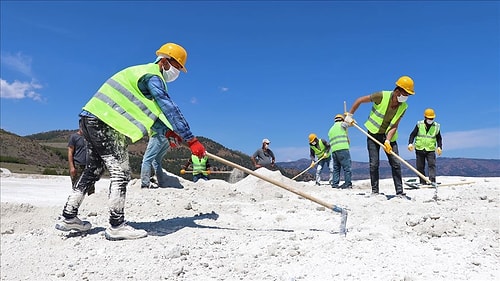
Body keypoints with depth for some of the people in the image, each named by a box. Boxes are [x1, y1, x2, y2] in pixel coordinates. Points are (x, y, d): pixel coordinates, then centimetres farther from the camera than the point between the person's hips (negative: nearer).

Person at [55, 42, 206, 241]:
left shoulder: (143, 73, 21)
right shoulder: (152, 76, -11)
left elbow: (150, 110, 21)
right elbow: (169, 108, -22)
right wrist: (191, 140, -24)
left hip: (91, 118, 11)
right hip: (105, 123, -11)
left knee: (93, 170, 17)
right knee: (120, 172, -8)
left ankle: (68, 217, 25)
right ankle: (116, 226, -5)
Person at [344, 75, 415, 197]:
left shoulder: (403, 107, -9)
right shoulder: (382, 96, -21)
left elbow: (394, 126, -11)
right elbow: (360, 100, -11)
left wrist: (388, 141, -24)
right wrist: (349, 115, -8)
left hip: (389, 136, 3)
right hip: (374, 134, -3)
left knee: (396, 164, -2)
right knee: (374, 164, -4)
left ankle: (400, 192, 5)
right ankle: (374, 191, 6)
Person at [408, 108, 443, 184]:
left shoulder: (436, 126, 3)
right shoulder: (419, 124, -1)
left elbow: (439, 138, 11)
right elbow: (413, 134, 1)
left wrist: (439, 147, -3)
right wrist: (410, 143, -14)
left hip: (430, 150, 0)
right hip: (419, 149, 0)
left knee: (432, 165, -12)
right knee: (420, 167, 4)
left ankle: (432, 180, -14)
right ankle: (423, 182, 13)